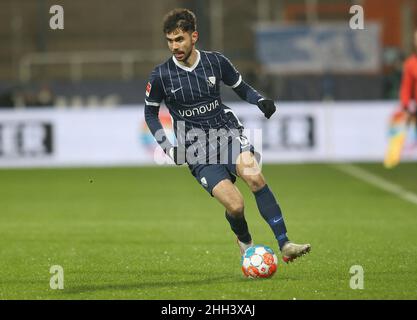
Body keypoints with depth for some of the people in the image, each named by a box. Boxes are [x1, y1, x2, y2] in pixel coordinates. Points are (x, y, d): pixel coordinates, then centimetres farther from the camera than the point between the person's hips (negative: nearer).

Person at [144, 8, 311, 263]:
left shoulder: (216, 62, 1)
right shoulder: (160, 76, -3)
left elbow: (242, 88, 17)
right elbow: (150, 113, 12)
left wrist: (261, 101, -4)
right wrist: (166, 146, -2)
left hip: (227, 132, 1)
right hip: (197, 150, -1)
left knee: (254, 175, -30)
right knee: (235, 206, -19)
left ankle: (285, 245, -28)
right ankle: (245, 242, 16)